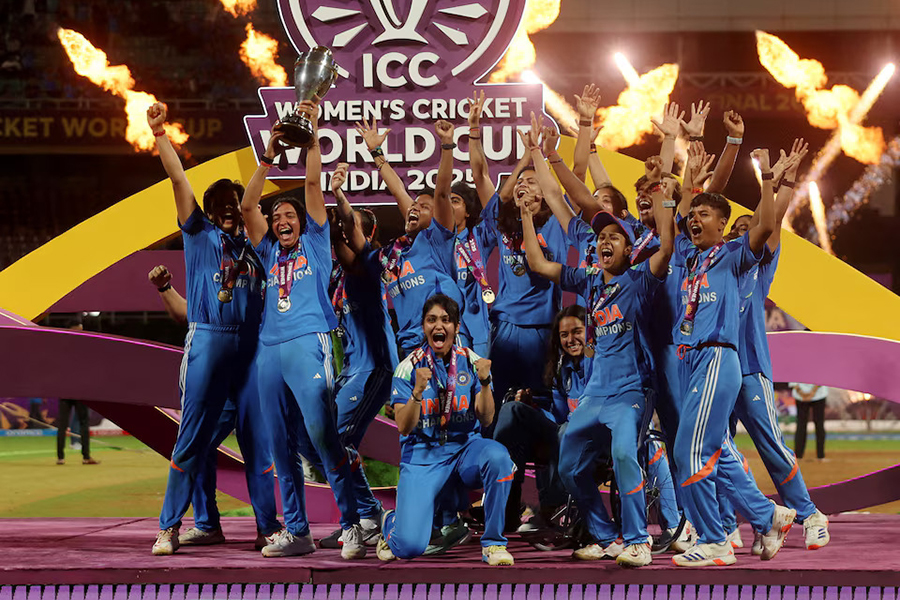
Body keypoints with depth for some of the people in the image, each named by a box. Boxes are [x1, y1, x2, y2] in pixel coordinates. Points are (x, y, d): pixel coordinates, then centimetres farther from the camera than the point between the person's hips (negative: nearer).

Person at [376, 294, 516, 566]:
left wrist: (484, 383, -24)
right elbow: (404, 427, -11)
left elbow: (486, 419, -6)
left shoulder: (471, 361, 1)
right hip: (422, 454, -2)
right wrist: (418, 391, -28)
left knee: (497, 456, -35)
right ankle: (392, 523, 22)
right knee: (410, 546, -19)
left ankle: (493, 542, -16)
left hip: (465, 448, 2)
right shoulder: (409, 367, -4)